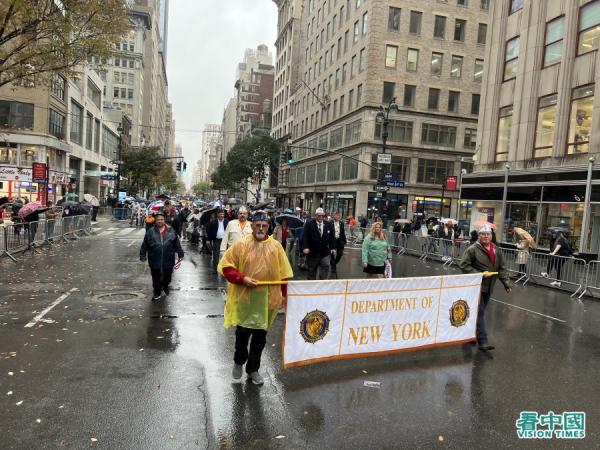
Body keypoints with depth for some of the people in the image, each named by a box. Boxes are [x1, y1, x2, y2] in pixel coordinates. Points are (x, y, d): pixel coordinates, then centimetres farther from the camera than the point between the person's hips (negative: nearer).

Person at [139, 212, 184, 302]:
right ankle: (157, 293, 26)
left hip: (168, 260, 1)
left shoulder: (171, 231, 0)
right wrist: (143, 255, 3)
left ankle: (165, 286, 45)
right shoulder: (150, 232, -2)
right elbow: (144, 245, 3)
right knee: (156, 278, 9)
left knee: (167, 276, 15)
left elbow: (177, 244, 6)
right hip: (155, 260, -1)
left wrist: (180, 254, 6)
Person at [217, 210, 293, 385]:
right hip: (244, 297, -2)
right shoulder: (241, 244, -6)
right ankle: (239, 361, 36)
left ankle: (253, 369, 29)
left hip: (267, 298, 2)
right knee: (242, 332, 8)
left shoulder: (276, 246, 1)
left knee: (260, 335, 11)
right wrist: (242, 279, -18)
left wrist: (284, 295, 6)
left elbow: (283, 273, 6)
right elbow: (226, 266, -6)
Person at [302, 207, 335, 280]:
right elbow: (304, 236, -11)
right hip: (312, 253, -2)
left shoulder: (328, 225, 5)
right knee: (311, 274, 14)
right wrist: (305, 247, -22)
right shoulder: (309, 224, -5)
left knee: (324, 275, -2)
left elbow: (331, 237, 10)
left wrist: (332, 248, 4)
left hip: (325, 254, 2)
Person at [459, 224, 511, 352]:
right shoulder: (473, 249, -11)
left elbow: (501, 268, 15)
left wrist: (506, 283, 6)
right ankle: (482, 341, -5)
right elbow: (463, 265, -14)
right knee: (479, 313, -7)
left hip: (489, 287, 7)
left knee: (480, 311, 13)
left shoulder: (496, 250, 10)